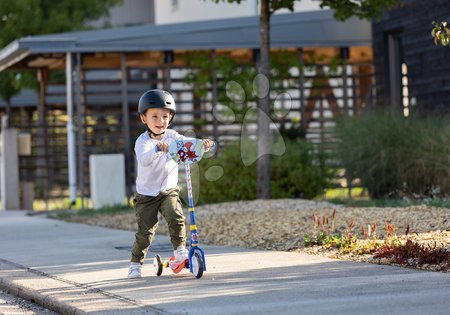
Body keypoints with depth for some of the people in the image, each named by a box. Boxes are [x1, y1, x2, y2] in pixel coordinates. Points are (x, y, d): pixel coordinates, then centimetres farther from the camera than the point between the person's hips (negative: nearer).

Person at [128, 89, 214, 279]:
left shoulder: (172, 136, -3)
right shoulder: (143, 141, -16)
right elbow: (143, 160, -36)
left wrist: (203, 144, -37)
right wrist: (157, 149, -55)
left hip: (169, 190, 3)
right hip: (146, 194, -3)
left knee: (176, 218, -23)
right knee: (145, 231, -3)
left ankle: (180, 251, -9)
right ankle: (136, 264, 13)